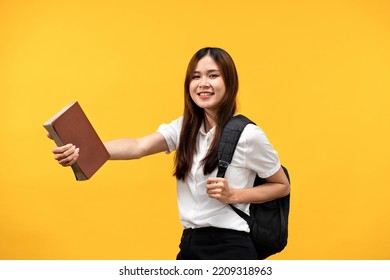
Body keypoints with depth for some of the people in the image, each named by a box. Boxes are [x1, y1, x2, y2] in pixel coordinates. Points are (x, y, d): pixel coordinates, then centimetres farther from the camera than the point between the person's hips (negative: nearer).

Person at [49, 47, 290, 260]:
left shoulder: (247, 135, -11)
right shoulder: (185, 127, 3)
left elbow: (282, 186, 0)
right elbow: (138, 147, -14)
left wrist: (233, 195, -15)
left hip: (229, 248, -6)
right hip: (191, 244, 6)